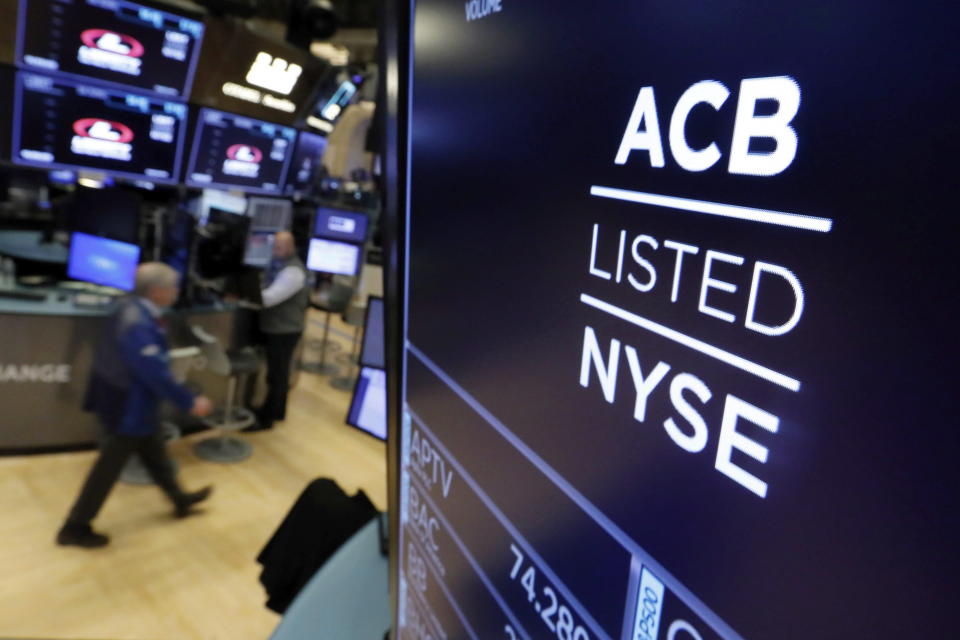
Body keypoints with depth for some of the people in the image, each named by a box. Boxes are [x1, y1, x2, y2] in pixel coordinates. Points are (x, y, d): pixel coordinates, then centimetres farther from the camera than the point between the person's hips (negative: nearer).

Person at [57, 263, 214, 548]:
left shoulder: (135, 306, -2)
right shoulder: (138, 324, -33)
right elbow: (155, 373, -32)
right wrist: (190, 402, -25)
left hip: (130, 398, 10)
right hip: (127, 404, -10)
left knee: (154, 452, 24)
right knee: (109, 467, 7)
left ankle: (179, 499, 42)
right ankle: (75, 527, 24)